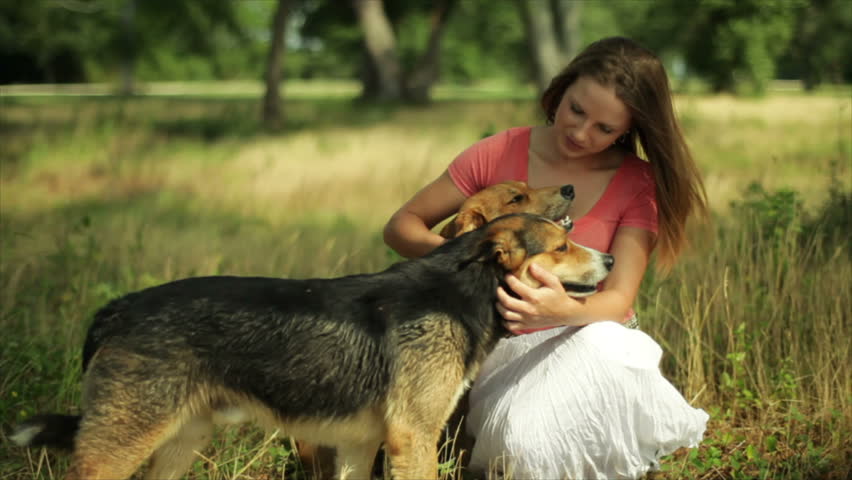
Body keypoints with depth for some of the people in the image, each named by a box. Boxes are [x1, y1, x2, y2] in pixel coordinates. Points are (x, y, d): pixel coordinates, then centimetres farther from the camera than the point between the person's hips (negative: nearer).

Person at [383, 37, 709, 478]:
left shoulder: (637, 185, -5)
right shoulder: (498, 154, -4)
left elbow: (618, 300, -14)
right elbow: (401, 226, 2)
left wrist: (565, 311, -39)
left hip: (593, 338, 0)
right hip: (508, 349, 0)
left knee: (605, 345, -38)